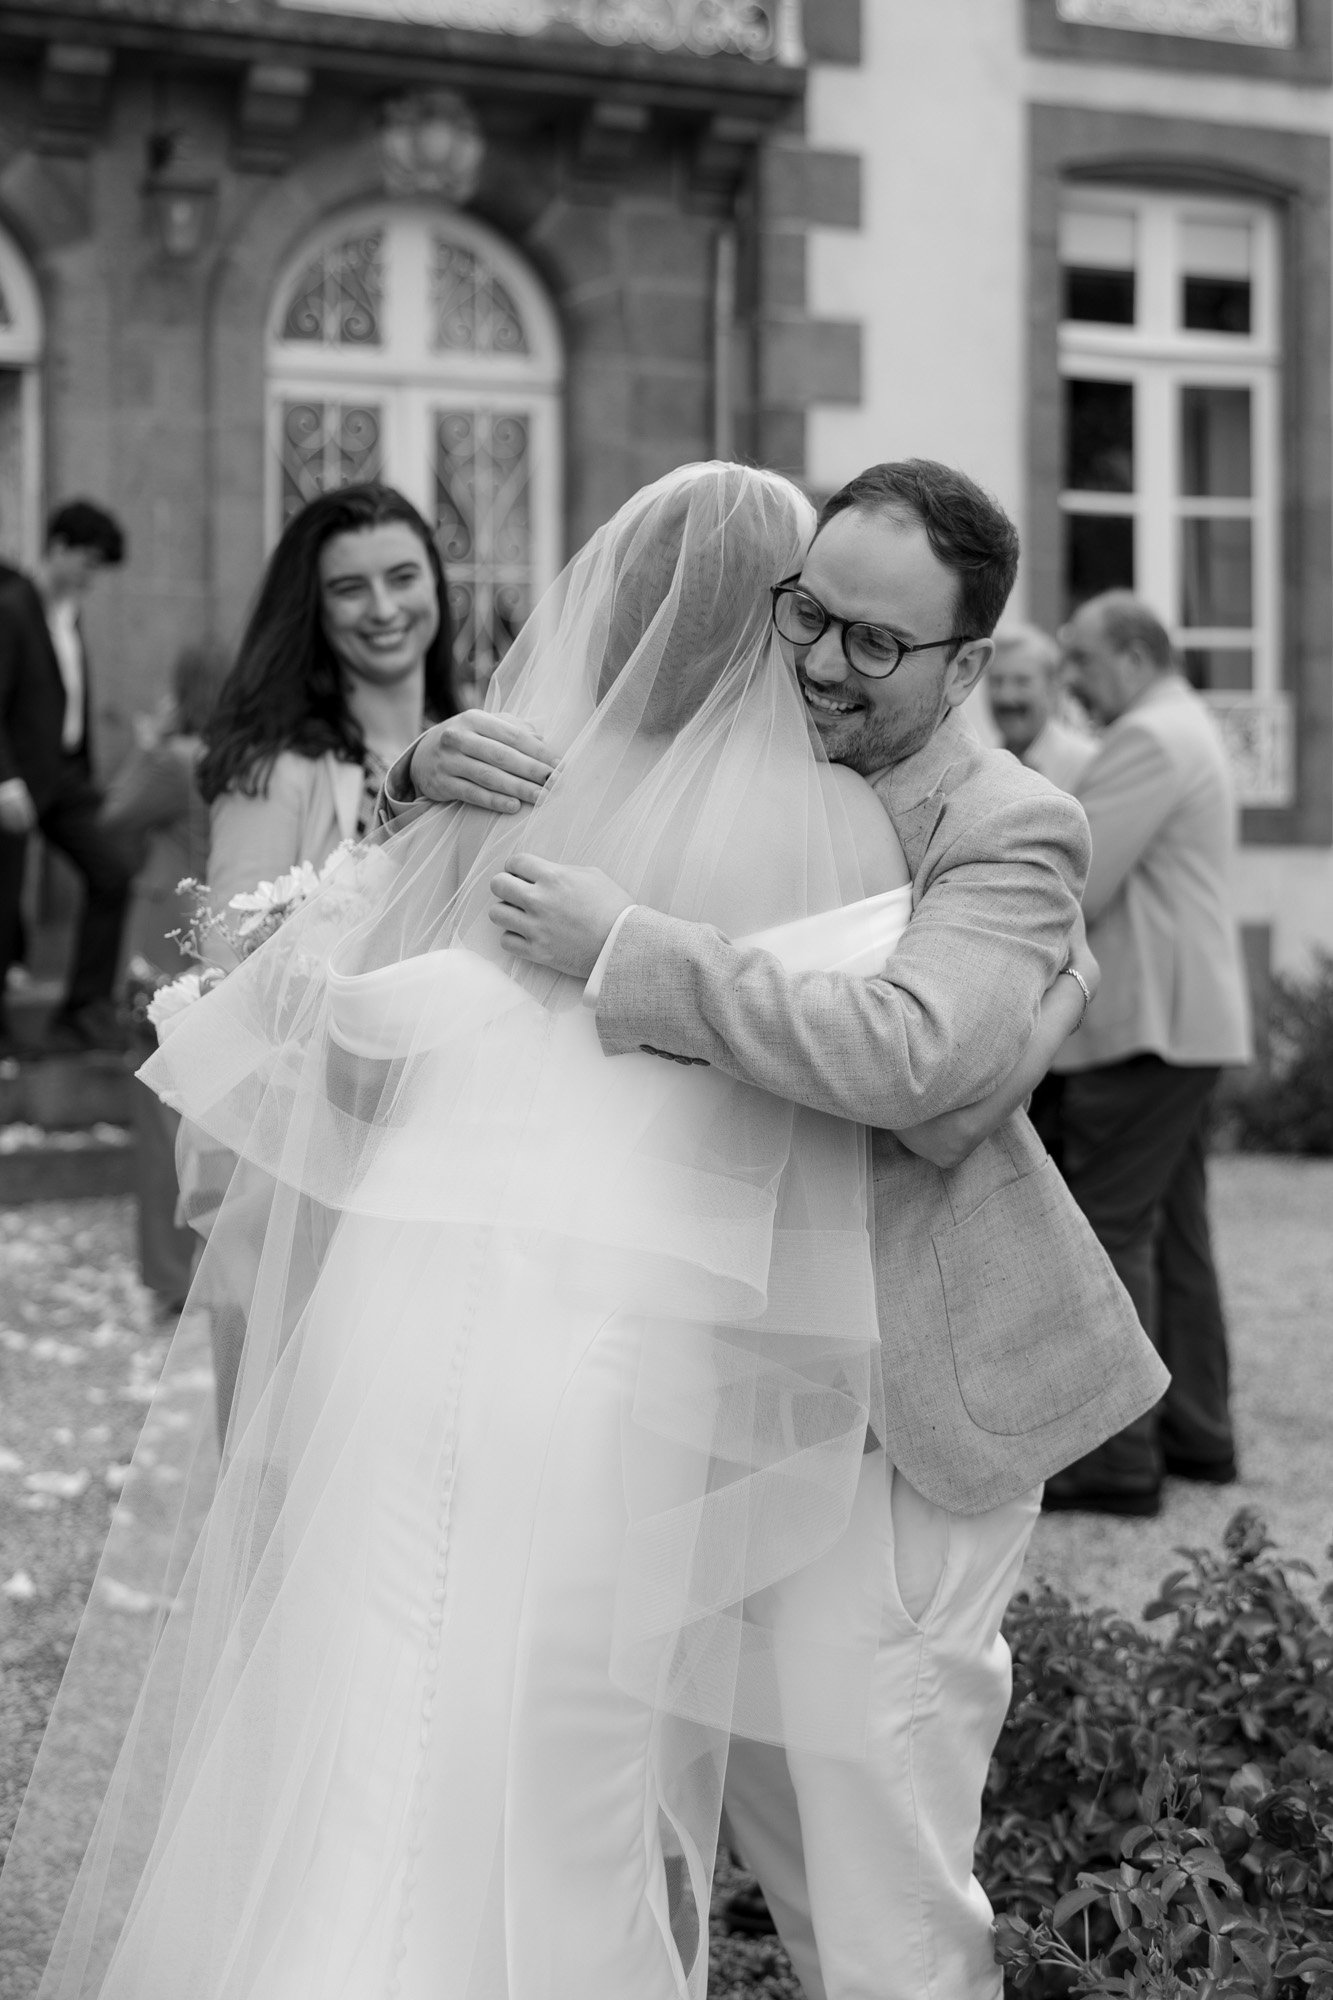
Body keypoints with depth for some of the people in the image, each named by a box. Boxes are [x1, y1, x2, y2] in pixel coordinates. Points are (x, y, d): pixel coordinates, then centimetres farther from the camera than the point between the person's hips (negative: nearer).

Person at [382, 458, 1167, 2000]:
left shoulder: (1011, 831, -16)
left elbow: (906, 1053, -33)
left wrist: (625, 948, -33)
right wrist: (435, 767, -12)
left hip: (916, 1380, -7)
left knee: (869, 1767, -8)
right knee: (751, 1754, 17)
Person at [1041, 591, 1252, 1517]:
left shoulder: (1148, 739, -13)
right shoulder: (1190, 730, 21)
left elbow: (1078, 891, -18)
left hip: (1148, 1024, -11)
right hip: (1190, 1022, 11)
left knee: (1108, 1232, -8)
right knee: (1175, 1231, 14)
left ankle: (1118, 1458, -8)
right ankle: (1197, 1431, 20)